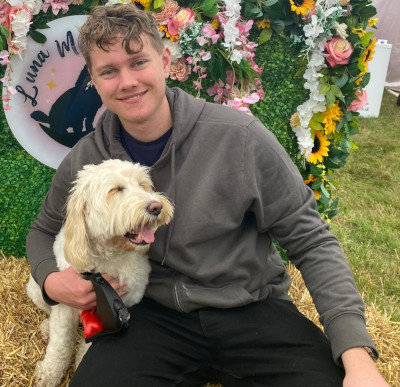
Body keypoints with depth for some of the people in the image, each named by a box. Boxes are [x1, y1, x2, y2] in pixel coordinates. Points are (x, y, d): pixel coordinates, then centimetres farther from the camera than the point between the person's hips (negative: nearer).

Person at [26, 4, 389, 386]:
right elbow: (44, 231, 16)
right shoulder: (82, 163, -4)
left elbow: (311, 242, -7)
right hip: (154, 315, 2)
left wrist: (356, 353, -18)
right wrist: (50, 279, -8)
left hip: (252, 308, -1)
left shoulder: (240, 137, -13)